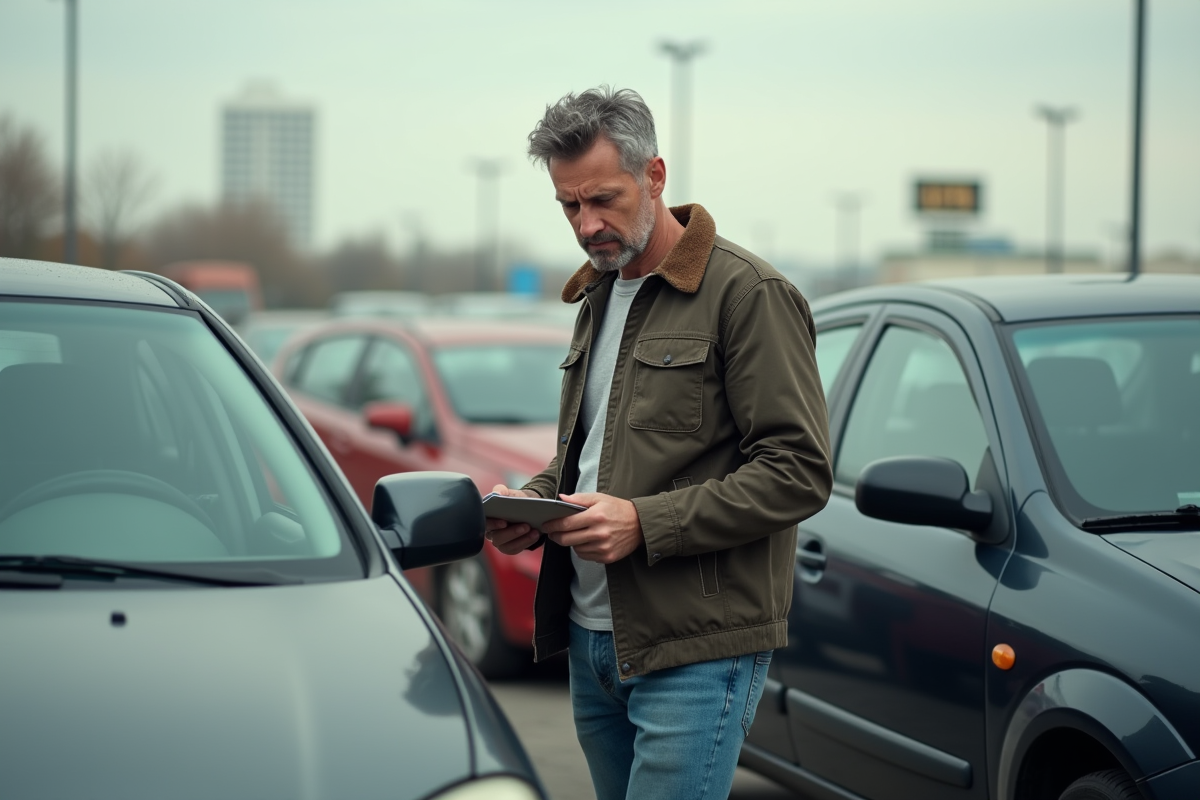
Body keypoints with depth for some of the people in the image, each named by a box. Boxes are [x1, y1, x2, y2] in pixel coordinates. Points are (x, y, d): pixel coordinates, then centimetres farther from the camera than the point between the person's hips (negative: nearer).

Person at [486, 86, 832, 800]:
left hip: (698, 650, -8)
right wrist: (533, 501, 6)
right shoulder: (597, 297, 18)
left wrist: (646, 523, -21)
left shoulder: (749, 293, -9)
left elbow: (799, 472, -15)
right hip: (590, 642, 8)